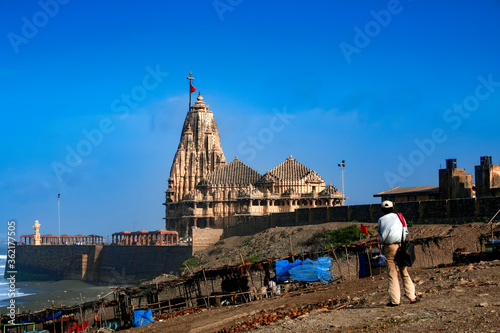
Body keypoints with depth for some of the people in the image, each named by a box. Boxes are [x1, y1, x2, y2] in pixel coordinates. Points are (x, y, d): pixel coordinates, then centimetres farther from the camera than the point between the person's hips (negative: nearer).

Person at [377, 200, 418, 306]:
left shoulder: (381, 220, 3)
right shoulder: (400, 217, 9)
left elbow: (380, 232, 13)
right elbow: (406, 232, 14)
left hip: (389, 247, -2)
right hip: (401, 245, 2)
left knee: (392, 274, -1)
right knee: (405, 273, 10)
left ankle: (395, 300, -5)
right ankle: (412, 297, 7)